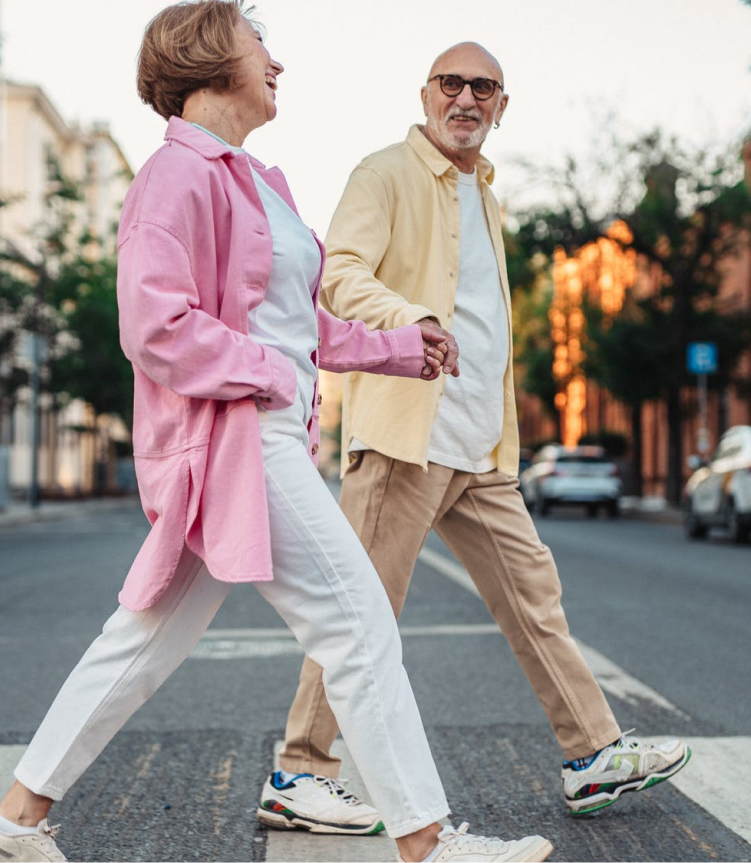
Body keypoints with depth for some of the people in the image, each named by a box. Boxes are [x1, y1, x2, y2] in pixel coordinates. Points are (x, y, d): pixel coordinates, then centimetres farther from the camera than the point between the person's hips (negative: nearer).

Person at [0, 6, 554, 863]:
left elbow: (295, 321, 26)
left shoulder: (256, 180, 20)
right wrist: (270, 373, -14)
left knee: (152, 635, 14)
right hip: (230, 441, -10)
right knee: (359, 622, -7)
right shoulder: (180, 175, -11)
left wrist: (395, 347, 25)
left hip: (268, 438, 10)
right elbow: (155, 326, -18)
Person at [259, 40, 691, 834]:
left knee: (532, 592, 10)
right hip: (407, 433, -8)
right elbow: (340, 275, -17)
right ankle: (297, 776, 4)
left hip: (480, 448, 8)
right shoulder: (387, 175, -3)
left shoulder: (483, 194, 23)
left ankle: (592, 756, 18)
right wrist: (411, 320, -37)